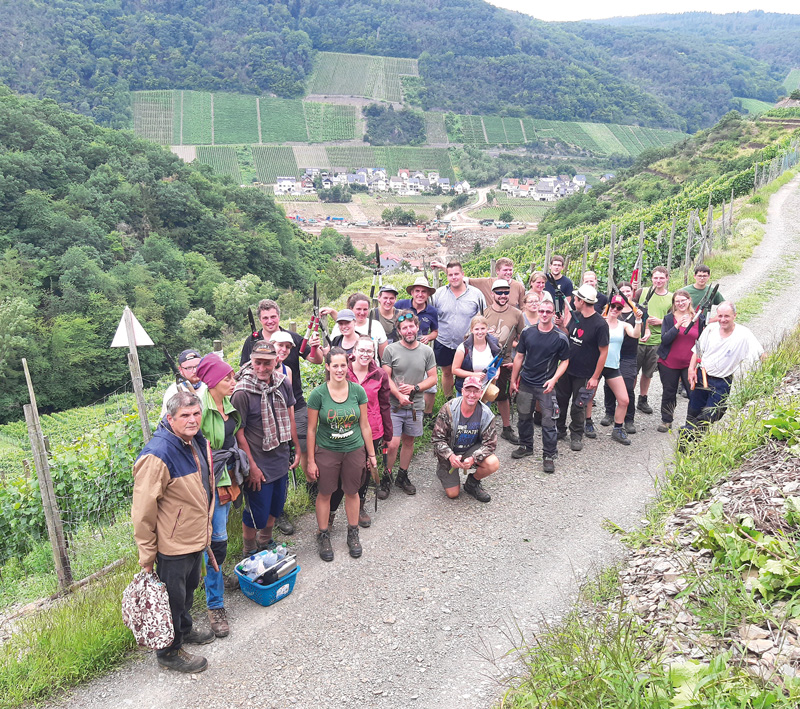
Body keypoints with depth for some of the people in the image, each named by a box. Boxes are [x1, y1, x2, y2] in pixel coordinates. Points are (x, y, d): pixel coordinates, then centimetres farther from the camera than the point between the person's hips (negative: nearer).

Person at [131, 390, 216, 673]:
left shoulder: (196, 442, 0)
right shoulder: (158, 455, -29)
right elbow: (143, 510, -23)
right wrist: (147, 555, -17)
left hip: (195, 539, 9)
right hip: (173, 544, -8)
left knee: (189, 588, 28)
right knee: (172, 597, 11)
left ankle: (184, 628, 51)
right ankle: (169, 652, 32)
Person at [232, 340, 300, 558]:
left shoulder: (283, 383, -3)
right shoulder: (242, 393, -21)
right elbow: (239, 433, -17)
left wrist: (297, 450, 11)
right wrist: (252, 467, -15)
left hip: (281, 460, 6)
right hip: (258, 465, -6)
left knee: (275, 507, 22)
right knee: (256, 514, 6)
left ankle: (265, 543, 46)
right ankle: (249, 554, 32)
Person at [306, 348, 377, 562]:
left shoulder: (358, 391, -7)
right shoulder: (318, 394, -12)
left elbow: (364, 425, 1)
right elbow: (311, 430, -6)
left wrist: (371, 454, 5)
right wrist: (311, 461, -5)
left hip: (354, 450, 2)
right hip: (326, 451, -2)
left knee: (352, 492, 15)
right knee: (324, 493, 10)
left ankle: (353, 534, 35)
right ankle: (323, 536, 30)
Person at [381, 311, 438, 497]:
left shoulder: (426, 351, 3)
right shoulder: (391, 350, -4)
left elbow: (433, 378, 5)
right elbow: (386, 377, -4)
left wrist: (414, 388, -10)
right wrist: (399, 395, -16)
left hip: (415, 406, 3)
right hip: (394, 405, -3)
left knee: (408, 441, 13)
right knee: (393, 444, -8)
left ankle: (402, 476, 30)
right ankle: (386, 478, 13)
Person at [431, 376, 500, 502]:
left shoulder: (485, 414, -15)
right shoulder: (449, 409, -21)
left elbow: (490, 443, -14)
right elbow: (436, 438, -17)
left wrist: (473, 458, -29)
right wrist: (450, 456, -31)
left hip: (471, 450, 2)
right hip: (449, 453, -2)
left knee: (493, 464, -27)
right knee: (452, 494, -4)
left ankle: (472, 483, 5)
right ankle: (442, 471, 30)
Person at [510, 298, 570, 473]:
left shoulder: (560, 337, -7)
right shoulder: (527, 332, 1)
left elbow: (564, 361, 0)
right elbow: (519, 357, 7)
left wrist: (554, 379, -14)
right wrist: (513, 380, 7)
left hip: (546, 386, -3)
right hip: (525, 383, 3)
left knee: (548, 422, -2)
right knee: (524, 416, 15)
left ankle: (549, 455, 10)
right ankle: (526, 446, 34)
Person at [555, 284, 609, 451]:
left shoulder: (600, 324, -20)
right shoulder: (575, 316, 0)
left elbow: (603, 352, -16)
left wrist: (595, 377, -16)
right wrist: (561, 323, -9)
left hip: (584, 374, -6)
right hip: (566, 368, 6)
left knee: (578, 406, 8)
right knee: (560, 400, 16)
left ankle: (576, 436, 26)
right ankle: (560, 430, 34)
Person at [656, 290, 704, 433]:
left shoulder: (699, 318, 2)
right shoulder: (669, 318, -2)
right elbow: (664, 339, -13)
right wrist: (678, 326, -25)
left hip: (690, 363, 0)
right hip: (669, 363, 0)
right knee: (669, 393, 11)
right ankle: (666, 421, 27)